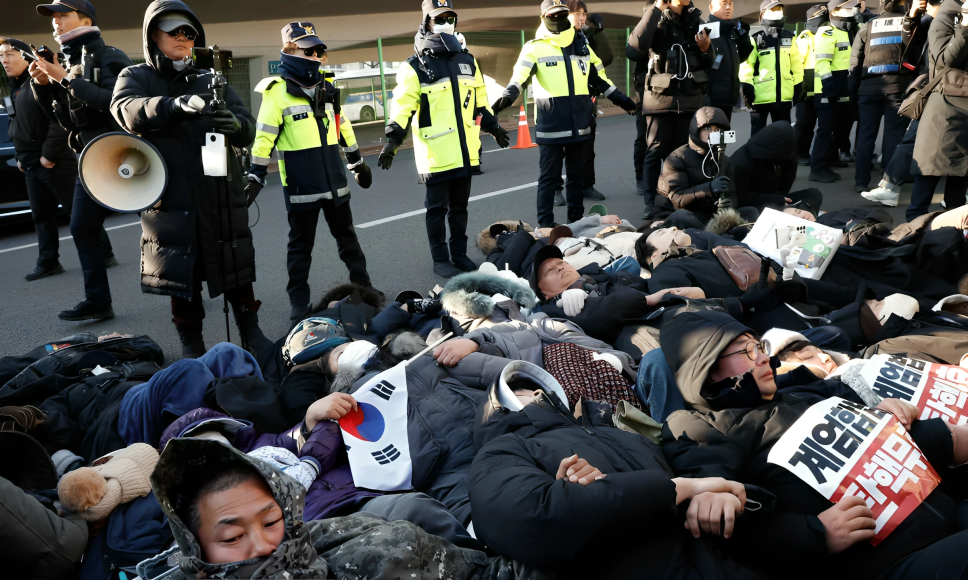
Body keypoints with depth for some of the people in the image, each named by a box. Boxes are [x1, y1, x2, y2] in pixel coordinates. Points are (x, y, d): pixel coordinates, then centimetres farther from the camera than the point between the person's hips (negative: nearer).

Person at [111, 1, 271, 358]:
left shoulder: (212, 81, 12)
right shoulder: (135, 78, 7)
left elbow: (249, 130, 2)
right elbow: (128, 110, -17)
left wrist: (236, 125, -25)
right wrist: (175, 105, -37)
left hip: (221, 193, 2)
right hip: (169, 196, -1)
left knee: (236, 269, 6)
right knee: (180, 276, 5)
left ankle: (252, 335, 20)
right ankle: (191, 348, 18)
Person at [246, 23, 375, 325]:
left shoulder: (325, 87, 11)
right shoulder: (277, 90, -8)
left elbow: (342, 125, 19)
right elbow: (264, 136, -10)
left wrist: (357, 163, 23)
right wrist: (256, 176, -13)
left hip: (334, 178, 5)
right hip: (300, 184, -5)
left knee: (347, 235, 15)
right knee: (301, 245, 5)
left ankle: (363, 287, 26)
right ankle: (299, 302, 15)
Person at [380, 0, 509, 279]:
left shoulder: (468, 61, 13)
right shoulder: (415, 67, -6)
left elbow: (480, 101, 22)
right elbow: (402, 107, -10)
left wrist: (494, 128, 25)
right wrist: (392, 141, -20)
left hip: (465, 151, 5)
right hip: (435, 154, -5)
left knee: (459, 207, 14)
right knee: (437, 208, 4)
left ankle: (459, 253, 25)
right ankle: (440, 259, 14)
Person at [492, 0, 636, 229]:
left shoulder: (582, 44, 14)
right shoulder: (535, 47, -1)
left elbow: (599, 77, 22)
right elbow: (520, 75, -16)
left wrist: (620, 98, 22)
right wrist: (508, 96, -35)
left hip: (578, 121, 5)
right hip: (550, 123, -4)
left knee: (577, 174, 12)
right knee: (549, 176, -1)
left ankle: (576, 218, 22)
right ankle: (545, 223, 6)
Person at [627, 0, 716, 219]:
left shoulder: (696, 18, 11)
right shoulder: (656, 19, -1)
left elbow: (710, 60, 16)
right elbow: (634, 49, -21)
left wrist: (706, 48, -6)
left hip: (690, 97, 4)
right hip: (660, 96, -4)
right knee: (655, 150, -2)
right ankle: (650, 202, 2)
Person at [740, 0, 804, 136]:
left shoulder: (789, 38, 12)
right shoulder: (755, 39, -3)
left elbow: (796, 64, 14)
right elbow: (746, 65, -8)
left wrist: (798, 87, 9)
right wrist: (747, 88, -15)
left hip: (783, 96, 5)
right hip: (760, 96, -4)